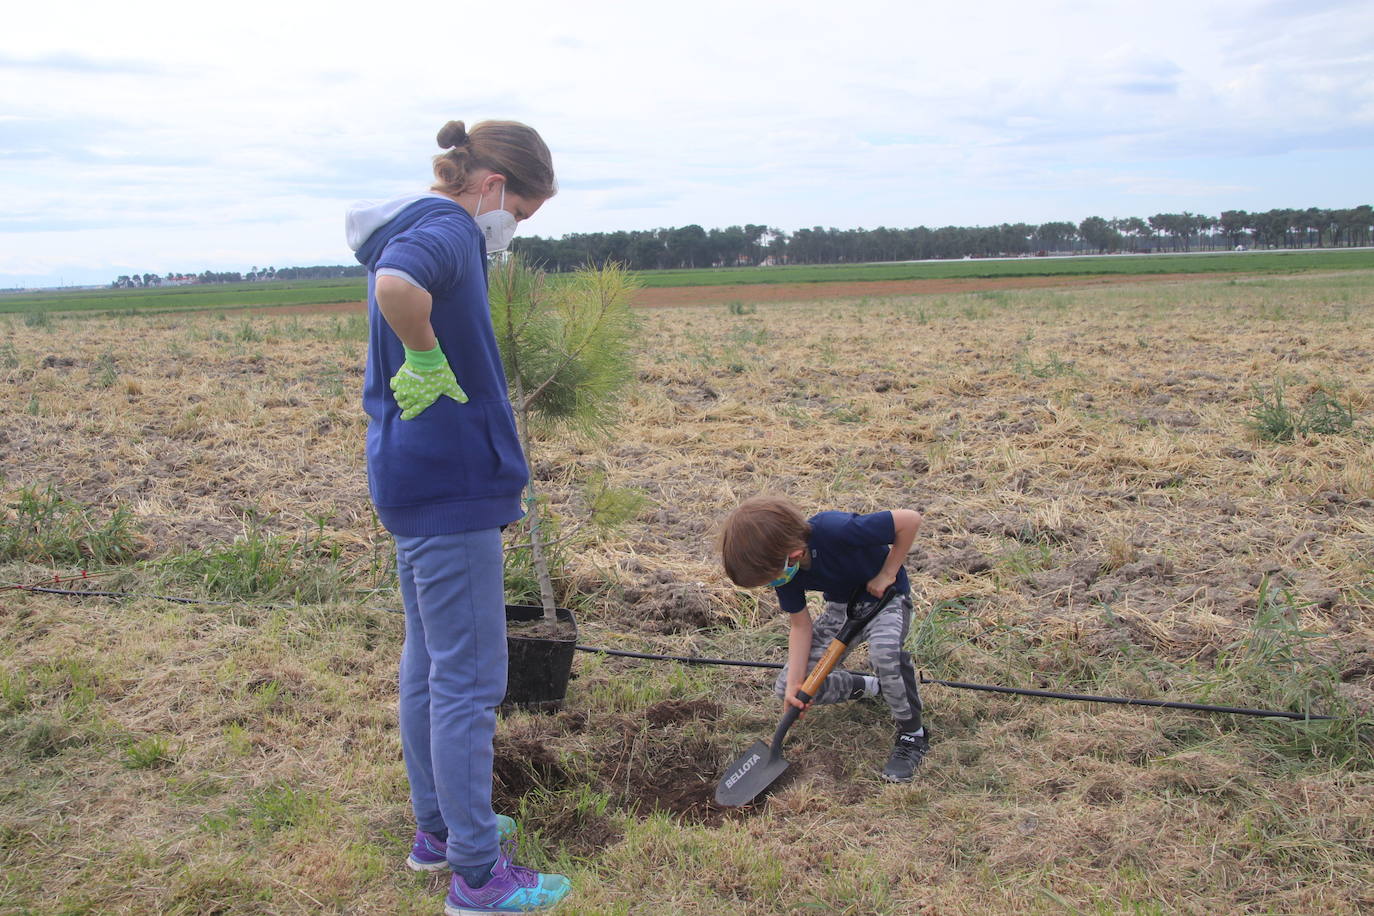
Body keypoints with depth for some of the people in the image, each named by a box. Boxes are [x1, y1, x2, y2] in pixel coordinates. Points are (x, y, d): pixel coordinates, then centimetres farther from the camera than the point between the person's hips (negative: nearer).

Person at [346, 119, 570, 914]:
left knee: (430, 661, 19)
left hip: (419, 481, 10)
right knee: (470, 680, -1)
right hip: (450, 485, -10)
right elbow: (398, 286, -39)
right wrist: (430, 363, -24)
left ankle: (438, 826, 35)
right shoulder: (447, 231, -17)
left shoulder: (414, 230, 13)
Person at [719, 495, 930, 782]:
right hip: (841, 607, 6)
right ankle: (871, 686, 17)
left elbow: (910, 519, -30)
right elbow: (801, 626, -9)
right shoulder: (782, 565, -17)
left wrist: (887, 574, -23)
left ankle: (913, 735, -15)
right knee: (786, 688, -6)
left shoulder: (836, 530, -38)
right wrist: (794, 685, -19)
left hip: (887, 598, -6)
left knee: (885, 650, -40)